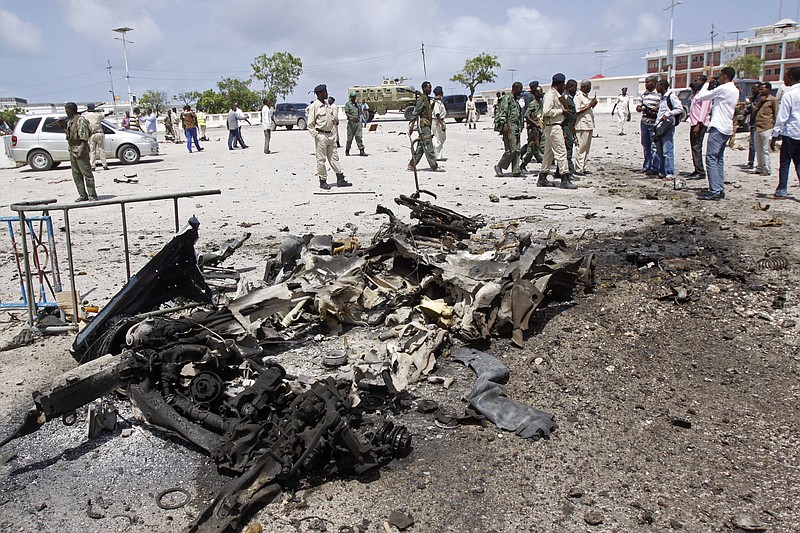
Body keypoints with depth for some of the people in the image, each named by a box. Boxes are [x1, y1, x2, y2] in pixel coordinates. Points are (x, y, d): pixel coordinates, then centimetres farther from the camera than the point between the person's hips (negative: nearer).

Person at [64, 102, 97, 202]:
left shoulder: (80, 120, -12)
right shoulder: (69, 121, 16)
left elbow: (84, 138, -19)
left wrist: (80, 151, -24)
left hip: (80, 149, -9)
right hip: (72, 150, 9)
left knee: (86, 173, -6)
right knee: (76, 175, 9)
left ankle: (92, 195, -2)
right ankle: (83, 195, 14)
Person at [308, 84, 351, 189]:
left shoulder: (327, 105, 13)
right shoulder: (314, 106, -9)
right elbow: (310, 124, -9)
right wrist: (316, 136, -15)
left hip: (330, 135, 8)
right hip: (321, 136, -7)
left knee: (334, 158, 9)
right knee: (321, 160, 0)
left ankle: (340, 180, 12)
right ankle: (322, 181, 7)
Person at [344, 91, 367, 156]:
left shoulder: (356, 104, 17)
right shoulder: (347, 104, -1)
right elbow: (347, 114, -11)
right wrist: (353, 117, -27)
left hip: (358, 122, 5)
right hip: (351, 122, -5)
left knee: (359, 136, -2)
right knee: (350, 137, 1)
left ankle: (361, 150, -5)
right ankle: (347, 151, 14)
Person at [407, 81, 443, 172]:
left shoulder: (427, 99, 18)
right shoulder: (421, 99, -11)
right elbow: (415, 113, -15)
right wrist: (412, 125, -18)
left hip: (427, 125, 10)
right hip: (423, 125, -10)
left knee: (421, 147, 11)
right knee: (428, 147, -8)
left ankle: (412, 165, 16)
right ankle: (434, 167, -7)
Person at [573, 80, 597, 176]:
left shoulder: (586, 96, 19)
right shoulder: (578, 96, -9)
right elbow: (577, 111, -17)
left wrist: (593, 105, 7)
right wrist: (589, 105, -16)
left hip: (589, 124, 9)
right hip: (582, 125, -9)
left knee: (587, 148, 11)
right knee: (581, 148, -8)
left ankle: (583, 168, 16)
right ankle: (578, 169, -4)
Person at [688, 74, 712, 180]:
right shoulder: (696, 93, 20)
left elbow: (704, 110, -17)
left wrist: (699, 124, -24)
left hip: (700, 124, -10)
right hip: (694, 123, 10)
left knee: (697, 147, -13)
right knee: (694, 147, 9)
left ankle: (700, 172, -14)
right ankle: (697, 170, 13)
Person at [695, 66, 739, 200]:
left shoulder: (723, 88, -12)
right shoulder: (735, 90, 16)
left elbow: (701, 97, -8)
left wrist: (707, 84, 7)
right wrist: (713, 88, 14)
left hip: (718, 128, -10)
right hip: (727, 129, 10)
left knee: (711, 159, -11)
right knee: (719, 159, 12)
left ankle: (714, 191, -16)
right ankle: (720, 190, 12)